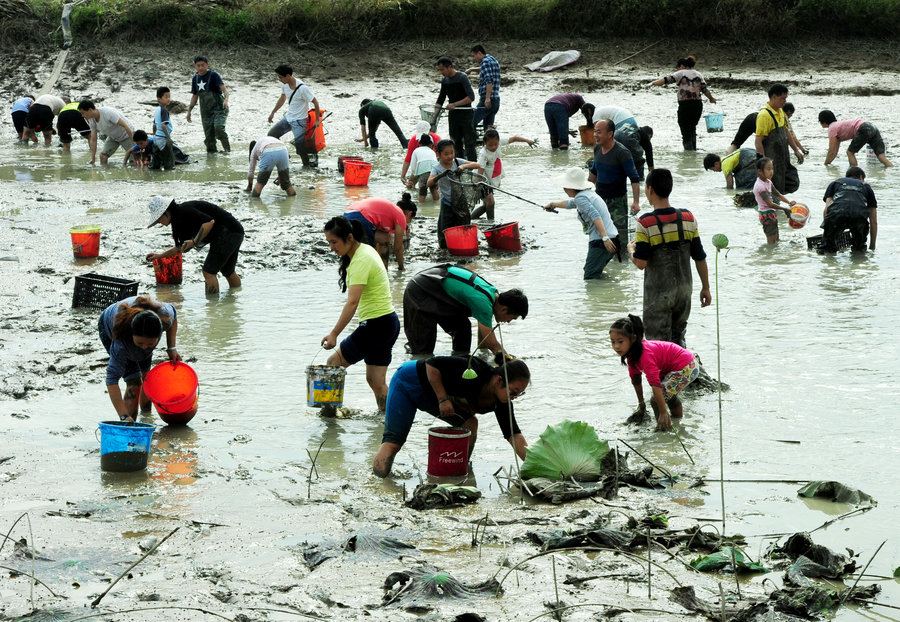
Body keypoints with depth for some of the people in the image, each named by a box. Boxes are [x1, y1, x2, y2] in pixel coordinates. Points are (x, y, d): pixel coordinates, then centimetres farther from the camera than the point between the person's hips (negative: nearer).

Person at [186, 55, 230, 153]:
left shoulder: (213, 75, -7)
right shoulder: (195, 78, 12)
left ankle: (227, 148, -15)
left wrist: (226, 100, -37)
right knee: (208, 136, 2)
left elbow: (224, 88, -18)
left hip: (219, 108, -6)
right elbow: (195, 96, 23)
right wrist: (189, 111, 21)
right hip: (206, 111, 6)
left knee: (218, 127, -29)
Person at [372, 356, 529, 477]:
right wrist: (442, 399, -30)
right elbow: (432, 364, -29)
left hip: (428, 399, 7)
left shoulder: (501, 402, -13)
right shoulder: (474, 373, -35)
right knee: (394, 440, -16)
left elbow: (514, 435, -13)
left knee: (470, 424, -9)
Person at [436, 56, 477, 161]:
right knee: (456, 143, 7)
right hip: (453, 115, 7)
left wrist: (455, 104, -26)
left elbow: (471, 97, -22)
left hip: (466, 113, -7)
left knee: (469, 143, -8)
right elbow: (440, 99, 20)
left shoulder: (462, 78, -13)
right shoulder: (444, 81, 9)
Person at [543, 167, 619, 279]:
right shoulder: (588, 193, 21)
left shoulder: (581, 198, -9)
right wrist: (553, 205, 57)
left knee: (590, 277, -12)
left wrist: (605, 238, -31)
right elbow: (570, 204, 42)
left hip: (600, 243, -10)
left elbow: (595, 216, -23)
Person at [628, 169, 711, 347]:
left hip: (658, 293, -4)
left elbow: (641, 263, -17)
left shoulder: (646, 224, -16)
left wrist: (631, 249, 4)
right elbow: (700, 257, 2)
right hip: (684, 290, 4)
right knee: (678, 337, 22)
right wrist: (705, 288, 12)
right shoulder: (688, 218, -3)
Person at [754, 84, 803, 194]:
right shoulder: (764, 115, -18)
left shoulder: (781, 112, 11)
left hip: (783, 159, 9)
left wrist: (796, 150, 21)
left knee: (793, 185, 10)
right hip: (772, 161, -9)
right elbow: (758, 141, -20)